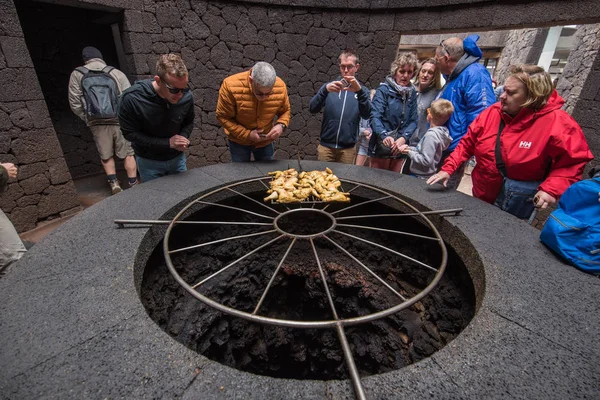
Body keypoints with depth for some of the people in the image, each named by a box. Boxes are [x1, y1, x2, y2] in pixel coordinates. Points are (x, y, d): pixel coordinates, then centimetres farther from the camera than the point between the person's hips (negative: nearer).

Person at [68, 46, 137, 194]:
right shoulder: (116, 73, -1)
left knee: (106, 155, 17)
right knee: (128, 154, 8)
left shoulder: (77, 75, 4)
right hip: (120, 121, -1)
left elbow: (75, 103, 3)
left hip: (97, 124, 1)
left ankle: (113, 182, 12)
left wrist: (88, 118, 14)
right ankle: (133, 184, 8)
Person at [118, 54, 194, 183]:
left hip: (177, 158, 3)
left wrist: (183, 138, -21)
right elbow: (130, 133, -17)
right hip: (149, 162, -2)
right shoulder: (132, 98, -26)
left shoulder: (186, 96, -17)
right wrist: (167, 143, -24)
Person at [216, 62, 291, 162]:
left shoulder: (280, 87, -20)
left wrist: (281, 125, -24)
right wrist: (247, 134, -26)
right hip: (239, 141, -1)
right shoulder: (231, 86, -28)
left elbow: (286, 111, -2)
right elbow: (223, 117, -18)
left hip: (266, 141, 2)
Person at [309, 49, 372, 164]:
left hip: (348, 148, 0)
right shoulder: (330, 86, 6)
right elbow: (313, 109, -8)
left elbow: (366, 115, -11)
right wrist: (325, 90, -23)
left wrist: (359, 91, -26)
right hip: (326, 145, 0)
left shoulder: (361, 90, 6)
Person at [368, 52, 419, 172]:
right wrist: (385, 135, -33)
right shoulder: (384, 89, -6)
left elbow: (413, 121, 4)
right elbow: (375, 116, -17)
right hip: (381, 146, -5)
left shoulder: (412, 93, 9)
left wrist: (404, 138, -14)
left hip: (400, 148, 5)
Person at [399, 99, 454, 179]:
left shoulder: (431, 135, -23)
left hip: (421, 177, -9)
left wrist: (409, 152, -15)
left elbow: (426, 160, -24)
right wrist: (409, 148, -1)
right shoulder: (440, 131, 3)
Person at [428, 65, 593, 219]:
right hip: (482, 195, 5)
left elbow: (573, 161, -11)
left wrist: (552, 189, -25)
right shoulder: (493, 112, -4)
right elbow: (467, 143, 0)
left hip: (519, 202, -5)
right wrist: (448, 168, -10)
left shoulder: (555, 122, -17)